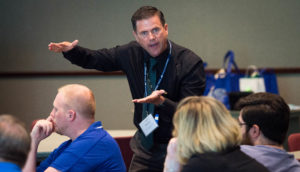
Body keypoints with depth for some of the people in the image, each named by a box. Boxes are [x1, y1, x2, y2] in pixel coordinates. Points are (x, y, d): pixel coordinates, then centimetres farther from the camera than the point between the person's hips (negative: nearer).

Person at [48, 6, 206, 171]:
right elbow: (92, 59, 11)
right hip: (145, 147, 5)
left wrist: (161, 102, -38)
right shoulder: (132, 53, -3)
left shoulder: (190, 63, -18)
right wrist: (70, 50, -9)